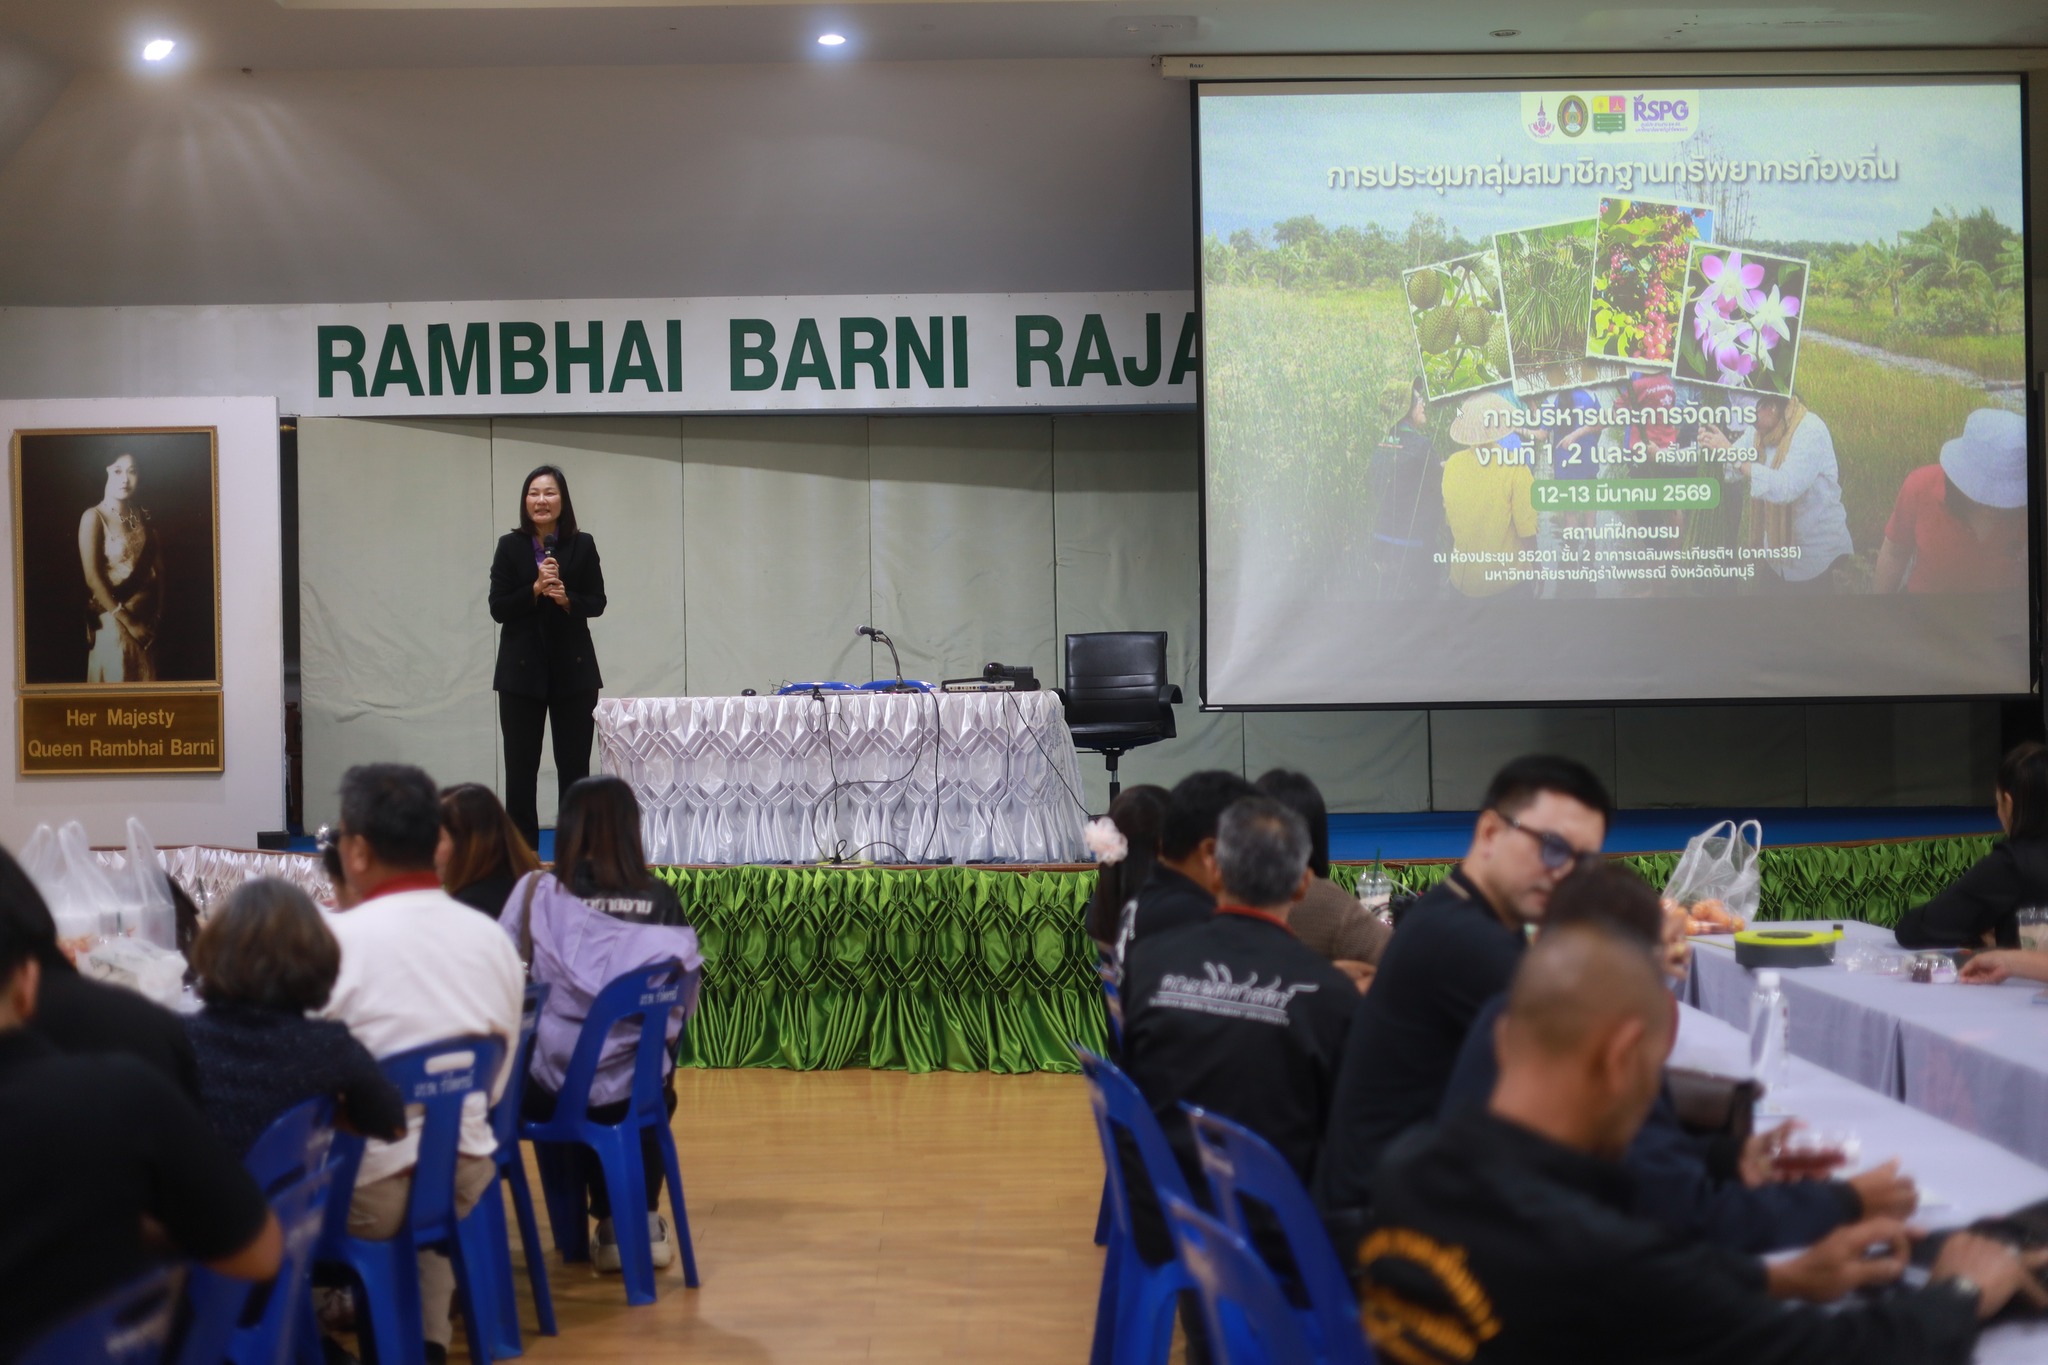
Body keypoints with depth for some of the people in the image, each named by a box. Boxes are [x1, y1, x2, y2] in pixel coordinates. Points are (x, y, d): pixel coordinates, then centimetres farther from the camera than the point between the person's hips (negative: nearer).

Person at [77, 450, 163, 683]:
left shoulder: (142, 514, 6)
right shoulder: (94, 517, -12)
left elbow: (157, 563, 6)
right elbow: (93, 578, -16)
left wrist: (158, 612, -5)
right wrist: (128, 621, -15)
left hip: (146, 616, 6)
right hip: (113, 619, -5)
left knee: (145, 681, 13)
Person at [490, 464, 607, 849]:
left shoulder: (582, 545, 2)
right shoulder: (510, 546, 0)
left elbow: (597, 603, 2)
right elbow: (498, 608, -3)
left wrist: (566, 598, -16)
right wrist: (535, 589, -18)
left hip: (573, 669, 0)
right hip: (522, 671, 0)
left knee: (574, 766, 3)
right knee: (520, 769, 1)